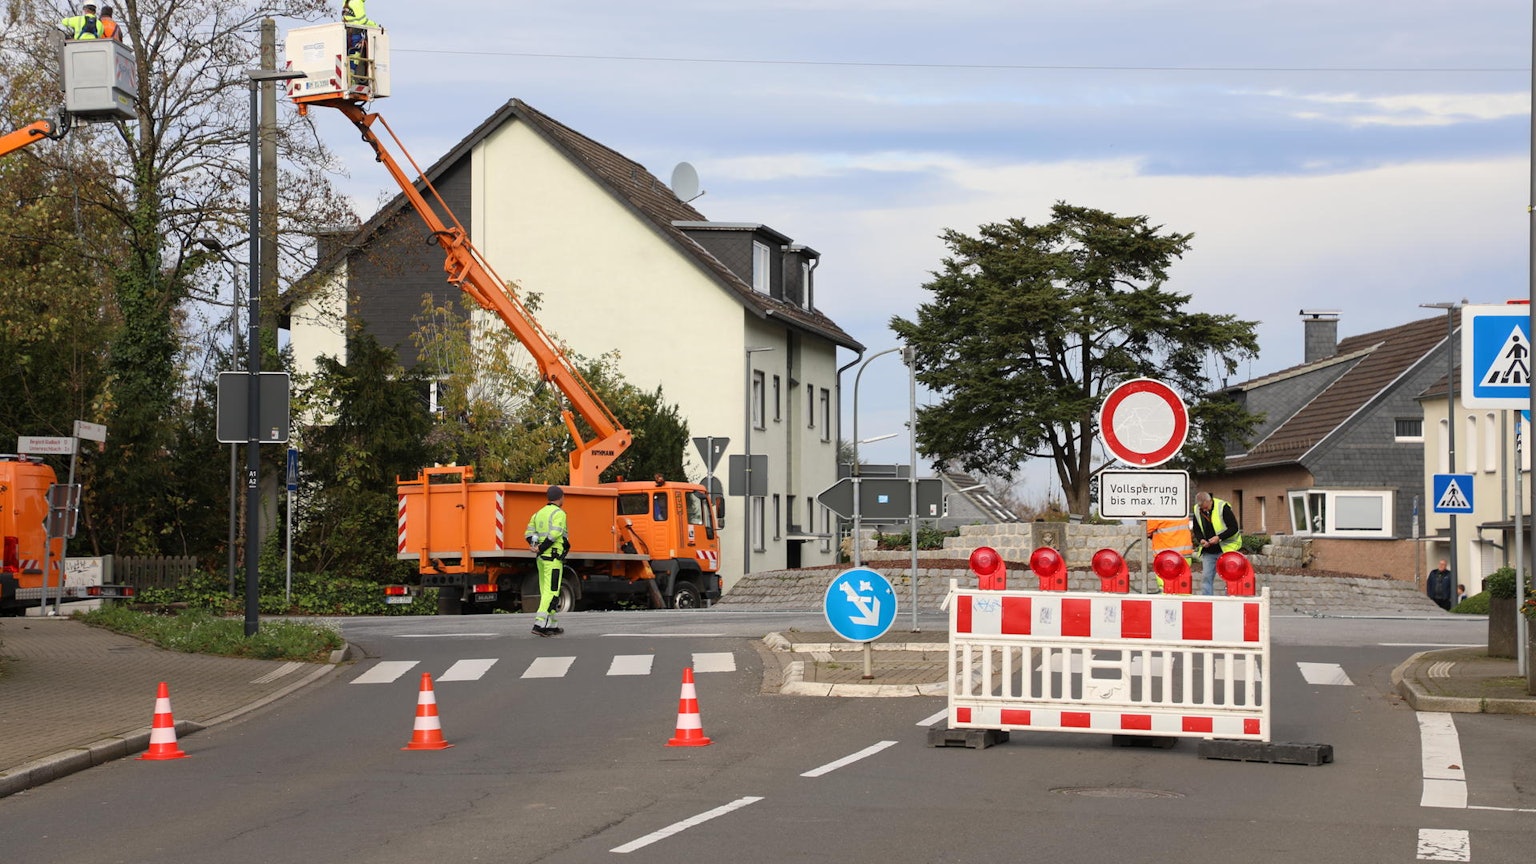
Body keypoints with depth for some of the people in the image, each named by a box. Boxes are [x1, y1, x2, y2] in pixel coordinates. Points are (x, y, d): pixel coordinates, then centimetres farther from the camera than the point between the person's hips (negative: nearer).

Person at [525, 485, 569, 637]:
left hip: (541, 557, 8)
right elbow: (554, 534, -22)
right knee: (551, 592, -10)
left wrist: (536, 547, -7)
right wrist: (540, 548, -14)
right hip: (553, 558, -8)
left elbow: (529, 533, 8)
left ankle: (551, 625, 18)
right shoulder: (559, 513, -9)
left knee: (546, 592, 13)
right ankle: (539, 625, -19)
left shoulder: (539, 513, 16)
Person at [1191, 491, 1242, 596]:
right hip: (1208, 551, 5)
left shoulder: (1223, 508, -14)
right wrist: (1201, 540, -8)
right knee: (1207, 577, 2)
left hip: (1226, 548, -5)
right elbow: (1196, 530, 13)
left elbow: (1234, 528, -14)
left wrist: (1219, 537, -23)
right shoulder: (1197, 511, 1)